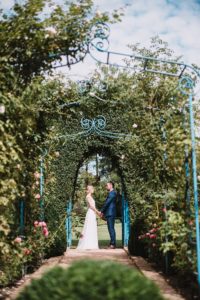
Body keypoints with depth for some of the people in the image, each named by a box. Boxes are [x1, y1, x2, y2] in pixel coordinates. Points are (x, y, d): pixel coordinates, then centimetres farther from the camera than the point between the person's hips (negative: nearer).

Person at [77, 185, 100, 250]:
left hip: (93, 214, 9)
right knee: (88, 229, -8)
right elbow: (91, 206, -15)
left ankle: (91, 245, 9)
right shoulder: (88, 196, -9)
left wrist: (97, 212, 12)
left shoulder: (91, 196, 18)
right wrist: (97, 212, -11)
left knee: (92, 230, 8)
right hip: (90, 214, -9)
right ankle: (86, 245, -7)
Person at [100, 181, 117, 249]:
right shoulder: (111, 193, 20)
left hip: (110, 213, -10)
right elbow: (107, 203, 20)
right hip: (109, 213, 10)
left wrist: (102, 211, -8)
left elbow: (107, 203, -15)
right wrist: (103, 212, 15)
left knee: (111, 228, -9)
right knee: (111, 228, 9)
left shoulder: (112, 193, -11)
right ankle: (112, 243, 12)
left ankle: (113, 244, -8)